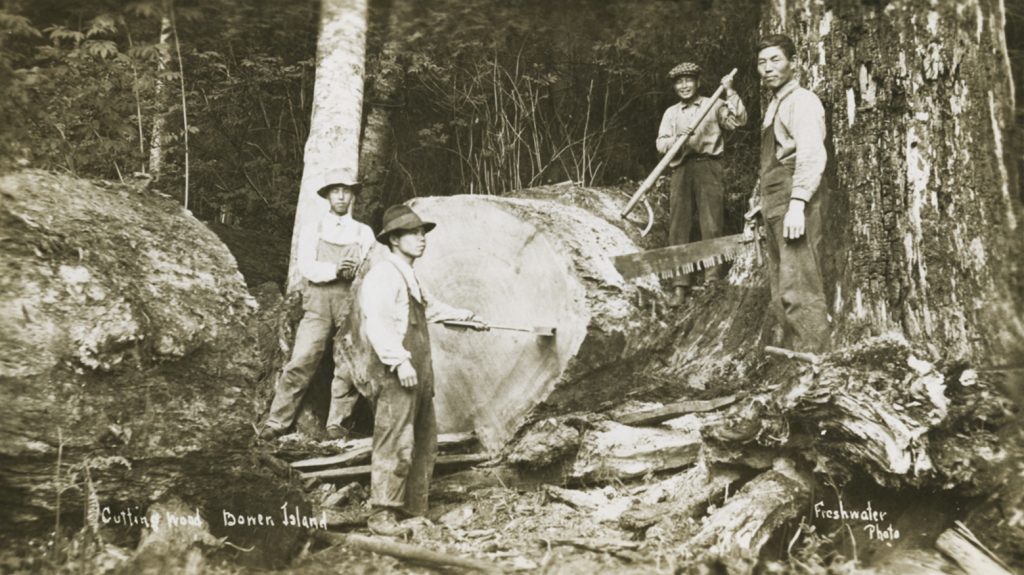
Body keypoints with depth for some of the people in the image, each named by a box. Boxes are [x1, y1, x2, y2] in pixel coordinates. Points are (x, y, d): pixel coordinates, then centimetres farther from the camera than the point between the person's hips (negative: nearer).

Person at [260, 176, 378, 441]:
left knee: (348, 365, -1)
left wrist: (357, 271, -13)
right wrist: (333, 270, -18)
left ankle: (337, 423, 10)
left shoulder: (363, 232, 16)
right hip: (318, 303, -1)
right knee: (301, 361, -9)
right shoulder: (312, 230, 12)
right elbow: (306, 267, -1)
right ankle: (277, 421, -3)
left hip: (351, 304, 2)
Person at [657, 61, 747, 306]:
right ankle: (680, 285, 2)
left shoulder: (714, 105, 9)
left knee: (712, 226, -6)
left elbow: (738, 120, -5)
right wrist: (679, 139, -13)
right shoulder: (671, 113, 16)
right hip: (681, 169, 3)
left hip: (708, 167, -2)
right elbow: (661, 144, 6)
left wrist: (730, 92, -10)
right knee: (678, 227, -1)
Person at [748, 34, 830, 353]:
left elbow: (812, 154, -21)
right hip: (775, 207, 10)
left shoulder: (801, 101, -7)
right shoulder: (774, 105, 22)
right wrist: (760, 197, 26)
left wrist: (797, 202, -30)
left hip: (794, 206, -10)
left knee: (799, 290, -12)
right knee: (782, 293, 14)